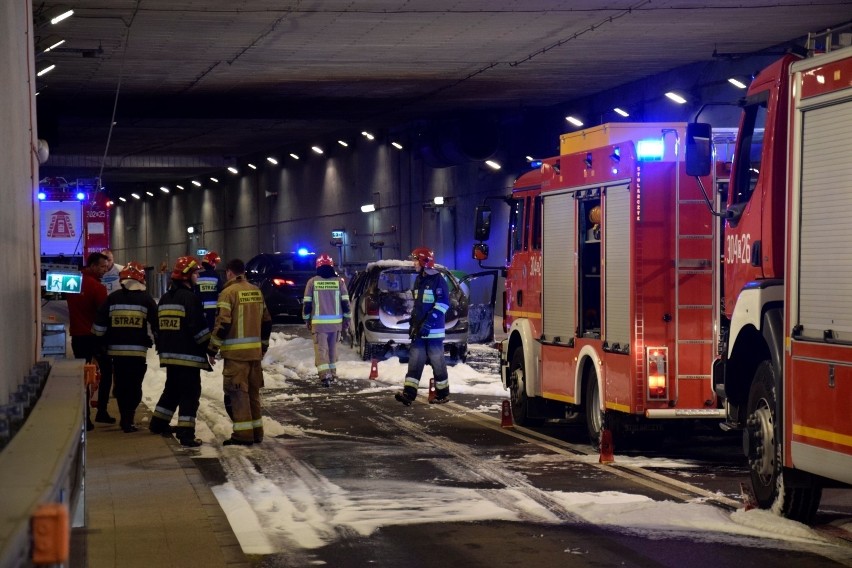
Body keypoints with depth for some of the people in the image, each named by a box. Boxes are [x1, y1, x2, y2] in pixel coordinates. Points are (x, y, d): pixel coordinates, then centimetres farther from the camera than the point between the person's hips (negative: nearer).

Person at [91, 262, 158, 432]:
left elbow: (99, 325, 3)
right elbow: (156, 324, 1)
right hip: (138, 350, -2)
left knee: (121, 384, 13)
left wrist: (100, 342, 17)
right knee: (134, 385, 2)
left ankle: (125, 418, 20)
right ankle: (128, 420, -8)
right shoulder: (146, 299, -2)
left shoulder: (113, 298, 3)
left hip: (116, 350, 2)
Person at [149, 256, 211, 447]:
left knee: (172, 389, 23)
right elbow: (199, 327, -19)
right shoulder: (190, 297, -14)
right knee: (190, 393, -6)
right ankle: (186, 433, -11)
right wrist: (210, 346, -7)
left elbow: (160, 326, 20)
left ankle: (158, 423, 31)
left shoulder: (165, 298, 13)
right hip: (188, 354, -9)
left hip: (169, 354, 9)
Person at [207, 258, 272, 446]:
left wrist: (212, 349, -7)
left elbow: (222, 324, -15)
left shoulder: (229, 292, -10)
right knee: (253, 391, 14)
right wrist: (263, 345, 27)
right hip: (255, 351, 7)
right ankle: (256, 432, 18)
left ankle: (243, 434, -6)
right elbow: (267, 321, 17)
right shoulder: (256, 291, 11)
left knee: (237, 392, -3)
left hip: (236, 353, -7)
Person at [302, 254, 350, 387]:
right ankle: (332, 372, 29)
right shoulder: (339, 281, 1)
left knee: (321, 349, -4)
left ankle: (324, 375, -19)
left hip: (319, 321, -3)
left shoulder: (312, 282, -2)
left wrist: (307, 319, 12)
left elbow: (307, 303, 0)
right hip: (336, 321, 3)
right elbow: (345, 302, 2)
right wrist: (346, 319, 12)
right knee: (333, 347, 19)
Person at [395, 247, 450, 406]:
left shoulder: (438, 280, -10)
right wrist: (413, 324, 20)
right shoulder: (418, 281, 16)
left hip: (434, 330, -8)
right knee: (415, 362, 1)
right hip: (419, 330, 8)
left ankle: (443, 394, 9)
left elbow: (443, 304, -17)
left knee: (437, 362, 0)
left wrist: (428, 323, -21)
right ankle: (409, 393, -4)